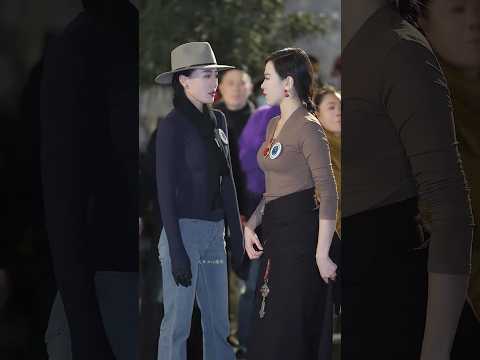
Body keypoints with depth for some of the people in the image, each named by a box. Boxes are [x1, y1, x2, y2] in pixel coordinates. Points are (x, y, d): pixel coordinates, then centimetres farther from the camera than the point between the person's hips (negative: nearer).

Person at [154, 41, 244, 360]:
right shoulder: (172, 125, -11)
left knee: (219, 321, 10)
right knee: (178, 323, -1)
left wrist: (237, 236, 13)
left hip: (214, 233, 7)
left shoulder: (218, 121, 10)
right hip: (184, 230, -7)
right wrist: (176, 252, -17)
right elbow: (166, 189, -13)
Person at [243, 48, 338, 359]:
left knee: (286, 334, -5)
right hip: (275, 232, 9)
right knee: (268, 331, 11)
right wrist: (251, 225, 6)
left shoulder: (308, 128, -12)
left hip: (301, 234, -9)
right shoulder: (274, 125, 15)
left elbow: (328, 193, -16)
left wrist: (322, 255, -20)